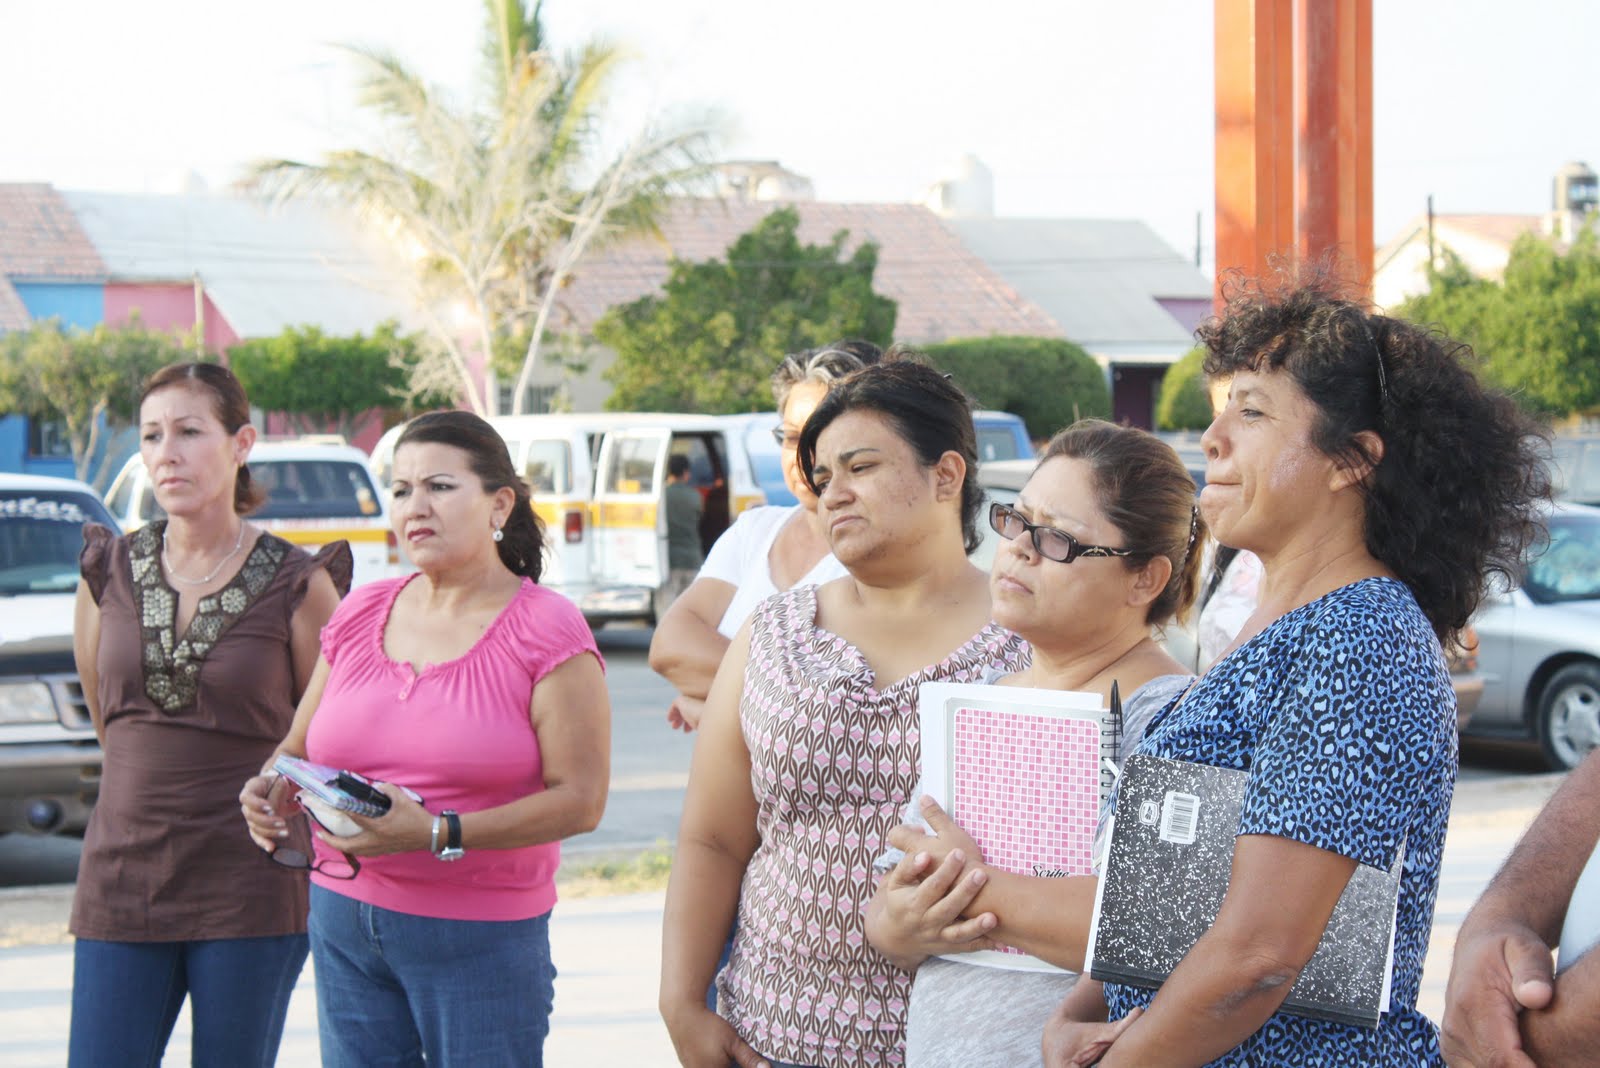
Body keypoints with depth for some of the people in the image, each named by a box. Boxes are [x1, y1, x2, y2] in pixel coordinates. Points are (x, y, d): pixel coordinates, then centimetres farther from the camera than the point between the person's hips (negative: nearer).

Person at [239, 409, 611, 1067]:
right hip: (343, 922, 4)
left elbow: (580, 800, -13)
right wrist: (269, 794, -5)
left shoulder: (546, 633, -6)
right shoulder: (359, 617, 10)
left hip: (482, 938, -4)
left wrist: (436, 833, -22)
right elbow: (299, 748, 19)